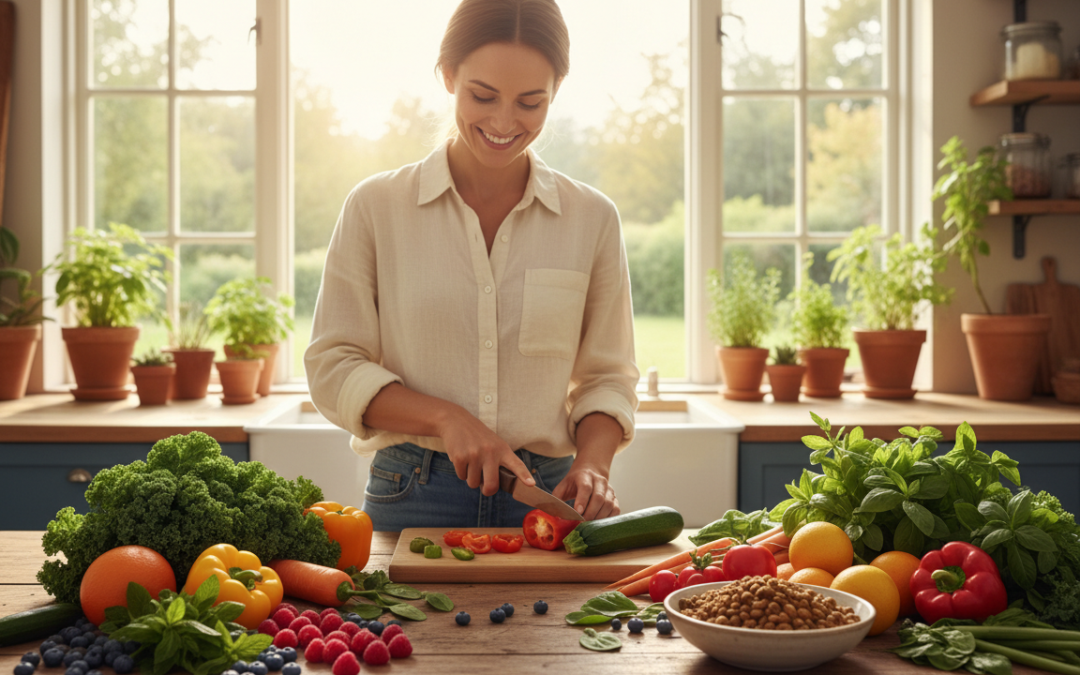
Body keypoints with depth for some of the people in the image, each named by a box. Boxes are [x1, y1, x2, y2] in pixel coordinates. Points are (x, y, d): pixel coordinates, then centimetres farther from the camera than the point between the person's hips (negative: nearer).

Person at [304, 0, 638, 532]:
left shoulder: (592, 218, 5)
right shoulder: (375, 207, 0)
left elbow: (606, 377, 9)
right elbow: (333, 368, 0)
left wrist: (592, 464, -10)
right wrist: (446, 418, -14)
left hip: (546, 497, 1)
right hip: (412, 503, -1)